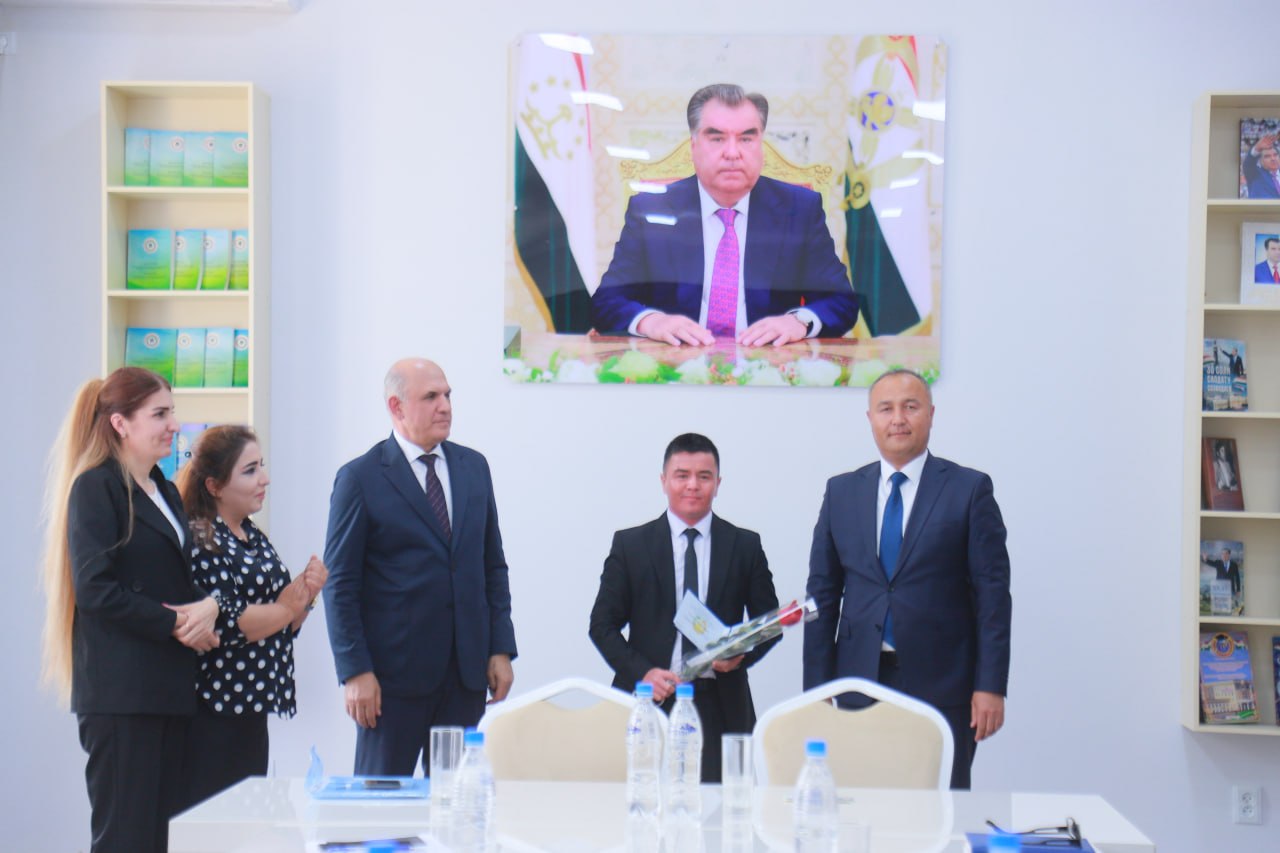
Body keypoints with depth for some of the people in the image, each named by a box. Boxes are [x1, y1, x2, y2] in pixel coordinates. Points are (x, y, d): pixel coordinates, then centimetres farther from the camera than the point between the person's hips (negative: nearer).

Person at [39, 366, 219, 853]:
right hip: (119, 688, -8)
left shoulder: (165, 492, 19)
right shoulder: (96, 487, -7)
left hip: (168, 685, 8)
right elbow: (95, 589, -17)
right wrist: (176, 624, -13)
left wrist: (209, 605, -4)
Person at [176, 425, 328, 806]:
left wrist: (306, 594, -2)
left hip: (253, 710, 8)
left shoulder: (254, 536, 15)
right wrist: (286, 607, -13)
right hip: (215, 714, -8)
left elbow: (286, 627, 16)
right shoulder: (200, 540, -11)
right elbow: (225, 624, -21)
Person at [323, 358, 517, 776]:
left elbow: (493, 565, 13)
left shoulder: (473, 467, 10)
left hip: (467, 669, 4)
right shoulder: (360, 478, -4)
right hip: (394, 674, -4)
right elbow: (340, 584, -6)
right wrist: (355, 671, -12)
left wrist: (501, 648, 5)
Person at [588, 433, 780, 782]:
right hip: (648, 702, -1)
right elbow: (602, 624, 5)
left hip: (721, 707, 1)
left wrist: (743, 653, -9)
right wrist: (642, 672, -10)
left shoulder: (745, 545, 9)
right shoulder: (630, 544, 6)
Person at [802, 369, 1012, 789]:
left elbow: (992, 593, -1)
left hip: (942, 688, -2)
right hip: (861, 684, 2)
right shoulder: (842, 491, 10)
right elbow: (823, 593, 10)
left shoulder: (970, 489, 2)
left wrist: (991, 686, -7)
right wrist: (816, 687, 5)